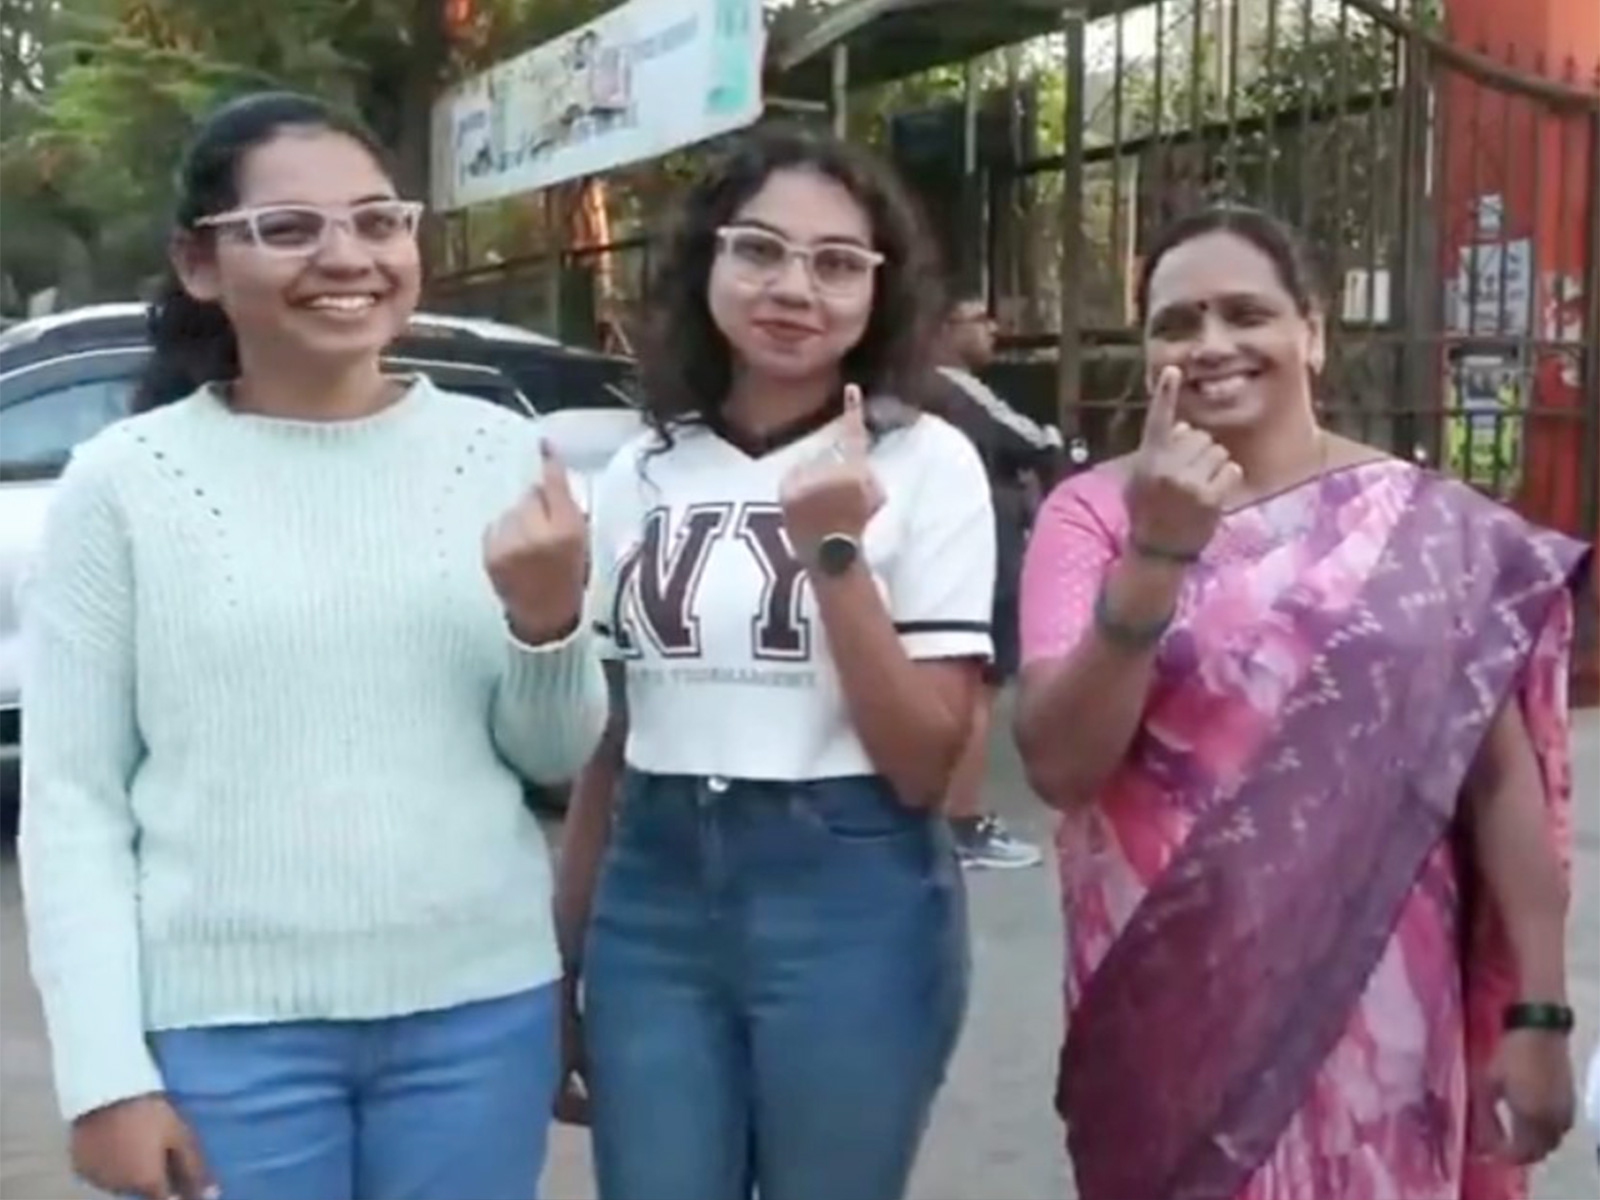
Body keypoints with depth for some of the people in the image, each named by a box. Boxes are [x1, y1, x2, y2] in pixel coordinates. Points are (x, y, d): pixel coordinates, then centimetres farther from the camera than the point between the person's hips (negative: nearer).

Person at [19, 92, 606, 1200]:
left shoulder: (501, 453, 1)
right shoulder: (126, 480, -4)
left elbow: (558, 757, 5)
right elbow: (72, 799, -2)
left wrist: (549, 619, -14)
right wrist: (106, 1072, -6)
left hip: (478, 1007, 2)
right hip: (222, 1027, -1)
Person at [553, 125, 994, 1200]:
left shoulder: (927, 462, -6)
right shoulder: (640, 474, 6)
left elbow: (924, 766, -11)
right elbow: (606, 740, 12)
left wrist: (834, 549, -21)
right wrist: (565, 955, 14)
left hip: (851, 906, -3)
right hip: (653, 896, 3)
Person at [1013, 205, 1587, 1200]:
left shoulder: (1434, 523, -2)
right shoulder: (1097, 511, -4)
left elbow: (1506, 777, 1)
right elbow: (1060, 766, -13)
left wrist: (1538, 1011, -1)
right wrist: (1156, 558, -24)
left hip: (1373, 1006, 0)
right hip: (1164, 1011, 0)